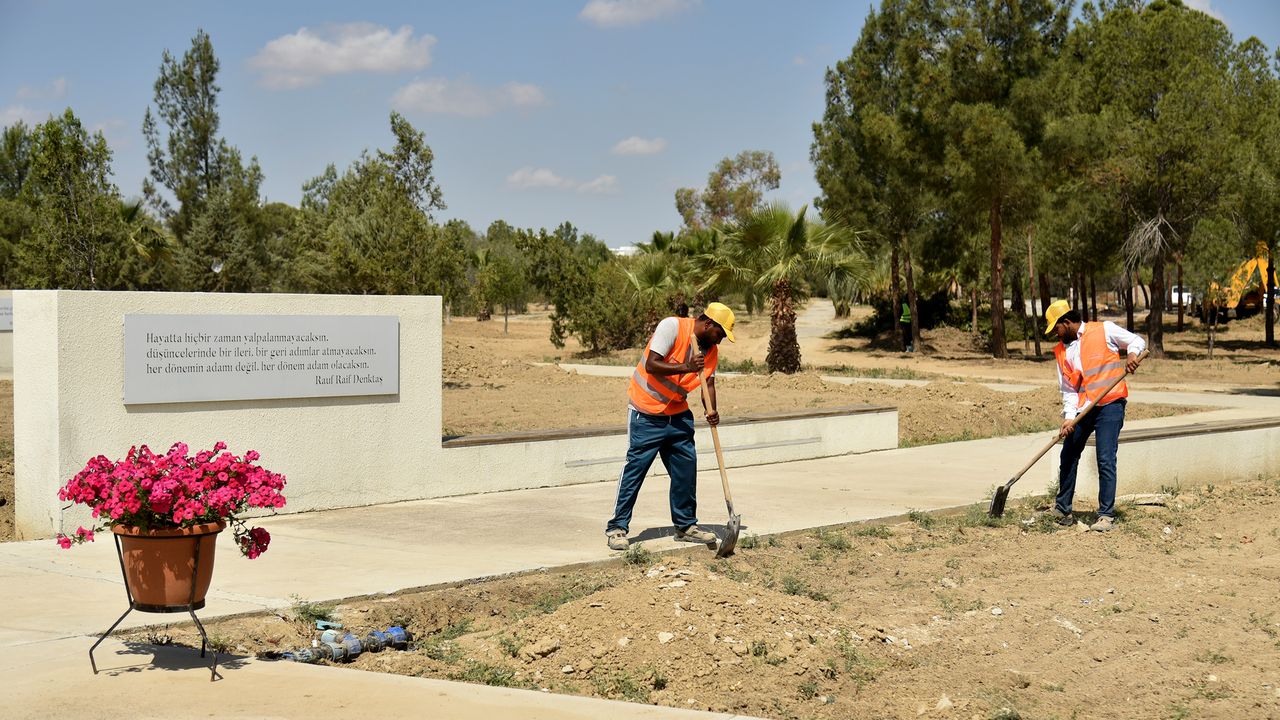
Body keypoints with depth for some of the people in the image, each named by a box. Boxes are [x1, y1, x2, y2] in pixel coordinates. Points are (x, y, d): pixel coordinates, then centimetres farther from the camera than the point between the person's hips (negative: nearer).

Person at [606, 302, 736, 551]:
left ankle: (686, 525, 17)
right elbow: (651, 365, -24)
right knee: (635, 466, -7)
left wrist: (711, 410, -14)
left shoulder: (711, 349, 3)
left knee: (686, 466, 5)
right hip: (646, 413, -7)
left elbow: (709, 383, 4)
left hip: (678, 413, 7)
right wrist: (686, 367, -33)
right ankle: (617, 528, -1)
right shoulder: (672, 327, -18)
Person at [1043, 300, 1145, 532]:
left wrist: (1132, 354, -19)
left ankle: (1107, 515, -4)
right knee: (1068, 458, 12)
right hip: (1081, 409, 6)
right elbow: (1068, 388, 8)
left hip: (1110, 405, -6)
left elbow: (1136, 340, 4)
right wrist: (1069, 417, -5)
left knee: (1105, 461, -11)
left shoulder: (1104, 330, -3)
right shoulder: (1061, 350, 10)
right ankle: (1062, 509, 26)